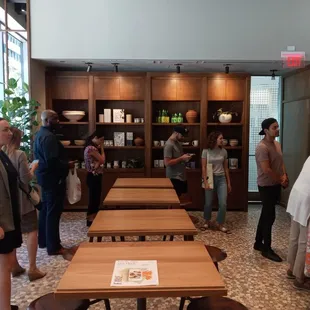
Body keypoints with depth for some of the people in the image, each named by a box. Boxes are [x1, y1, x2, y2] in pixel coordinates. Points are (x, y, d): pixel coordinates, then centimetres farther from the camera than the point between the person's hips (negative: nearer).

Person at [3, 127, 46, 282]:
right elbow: (26, 179, -17)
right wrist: (33, 168, -1)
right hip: (21, 199, -6)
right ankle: (32, 269, 4)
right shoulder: (19, 154, -17)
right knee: (32, 231, 4)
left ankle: (15, 266, 26)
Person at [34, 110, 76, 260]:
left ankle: (43, 241, 29)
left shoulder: (40, 134, 14)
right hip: (53, 178, -11)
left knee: (46, 209, 17)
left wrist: (64, 164, 13)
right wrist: (67, 165, -13)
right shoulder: (49, 136, -21)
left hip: (45, 177, 11)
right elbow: (52, 161, -28)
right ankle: (54, 247, 5)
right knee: (53, 212, -4)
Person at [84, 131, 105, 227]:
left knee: (95, 197, 17)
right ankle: (90, 219, 12)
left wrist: (100, 147, 8)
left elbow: (98, 161, 13)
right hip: (94, 176, -10)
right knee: (94, 198, 0)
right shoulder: (91, 148, -20)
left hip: (95, 176, 10)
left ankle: (93, 218, 28)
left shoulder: (91, 147, 13)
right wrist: (101, 147, -9)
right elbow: (102, 160, -16)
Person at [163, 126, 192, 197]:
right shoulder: (169, 145, -18)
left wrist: (185, 157, 4)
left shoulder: (178, 143, 11)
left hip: (182, 177, 9)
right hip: (174, 178, -9)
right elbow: (167, 163, -23)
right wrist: (181, 158, -21)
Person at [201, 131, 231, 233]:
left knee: (223, 203, -4)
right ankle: (207, 221, 32)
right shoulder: (206, 151, -6)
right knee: (208, 203, 8)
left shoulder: (223, 151, 3)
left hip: (221, 179, 3)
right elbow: (204, 168, -7)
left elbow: (226, 168, 8)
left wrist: (228, 182, 9)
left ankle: (219, 224, 13)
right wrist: (205, 182, -14)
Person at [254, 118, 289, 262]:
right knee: (270, 216, -3)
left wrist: (285, 176, 0)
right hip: (266, 186, -9)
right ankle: (267, 249, 9)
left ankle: (258, 243, 28)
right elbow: (266, 170, -24)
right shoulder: (262, 147, -20)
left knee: (266, 215, 15)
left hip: (275, 185, 9)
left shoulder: (277, 144, 10)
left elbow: (281, 163, 17)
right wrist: (281, 180, -13)